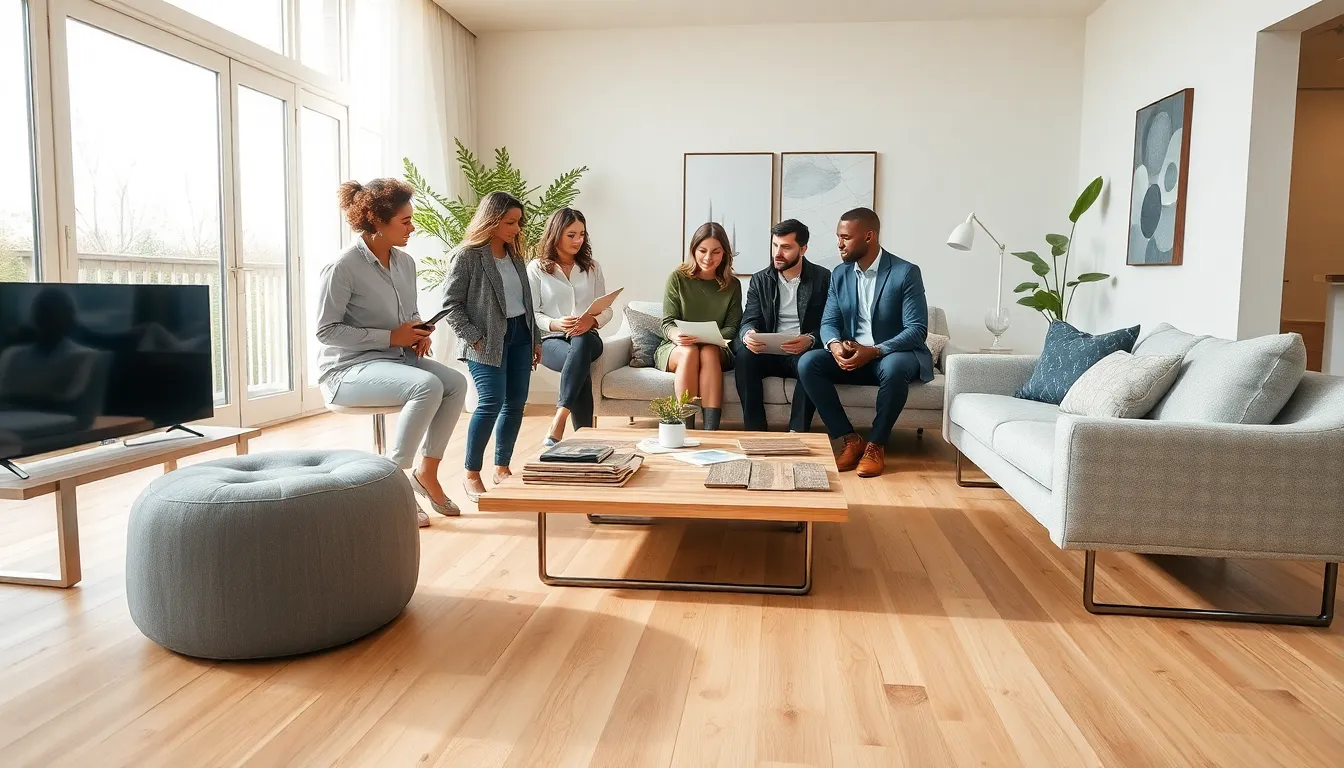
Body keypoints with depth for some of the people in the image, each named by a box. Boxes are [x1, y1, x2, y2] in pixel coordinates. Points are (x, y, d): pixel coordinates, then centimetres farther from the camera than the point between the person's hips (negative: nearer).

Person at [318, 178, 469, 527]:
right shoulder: (343, 267, -15)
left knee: (456, 383, -16)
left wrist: (419, 334, -4)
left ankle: (427, 473, 0)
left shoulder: (405, 262, 7)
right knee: (428, 386, -30)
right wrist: (390, 337, -20)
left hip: (396, 357, 7)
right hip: (348, 367, -7)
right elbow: (326, 331, -16)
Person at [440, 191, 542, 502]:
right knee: (491, 402, -14)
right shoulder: (466, 255, -8)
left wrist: (536, 338, 16)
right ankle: (472, 476, -2)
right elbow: (451, 304, -9)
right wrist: (474, 338, -14)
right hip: (487, 341, -7)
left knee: (516, 402, 6)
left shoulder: (514, 254, 13)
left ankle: (502, 468, 19)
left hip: (520, 335, 7)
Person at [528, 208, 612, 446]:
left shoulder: (591, 267, 14)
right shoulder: (537, 268, 4)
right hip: (551, 340, -2)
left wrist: (592, 320, -13)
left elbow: (606, 310, 11)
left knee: (580, 344, -38)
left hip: (587, 337, 2)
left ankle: (558, 423, -45)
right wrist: (555, 324, -21)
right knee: (578, 359, -38)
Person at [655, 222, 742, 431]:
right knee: (690, 352, -35)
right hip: (674, 349, -1)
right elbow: (668, 323, -3)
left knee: (708, 352, -35)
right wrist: (676, 335, -27)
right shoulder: (678, 278, 1)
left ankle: (711, 430, -43)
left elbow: (731, 328, 1)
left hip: (716, 352, 1)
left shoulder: (732, 285, 6)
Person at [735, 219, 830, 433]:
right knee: (744, 356, -29)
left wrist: (810, 340, -25)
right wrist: (748, 334, -22)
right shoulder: (760, 280, 11)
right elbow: (750, 320, 4)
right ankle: (755, 431, -27)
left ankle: (797, 433, -28)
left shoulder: (823, 278, 3)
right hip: (768, 352, 2)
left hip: (803, 353, -2)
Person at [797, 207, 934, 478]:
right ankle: (849, 439, -15)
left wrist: (874, 351, -31)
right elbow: (828, 322, 4)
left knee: (894, 367, -40)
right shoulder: (839, 274, 5)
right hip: (852, 356, 5)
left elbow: (917, 330, -17)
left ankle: (876, 445, -20)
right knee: (808, 363, -21)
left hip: (894, 355, -5)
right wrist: (835, 345, -21)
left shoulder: (906, 273, -12)